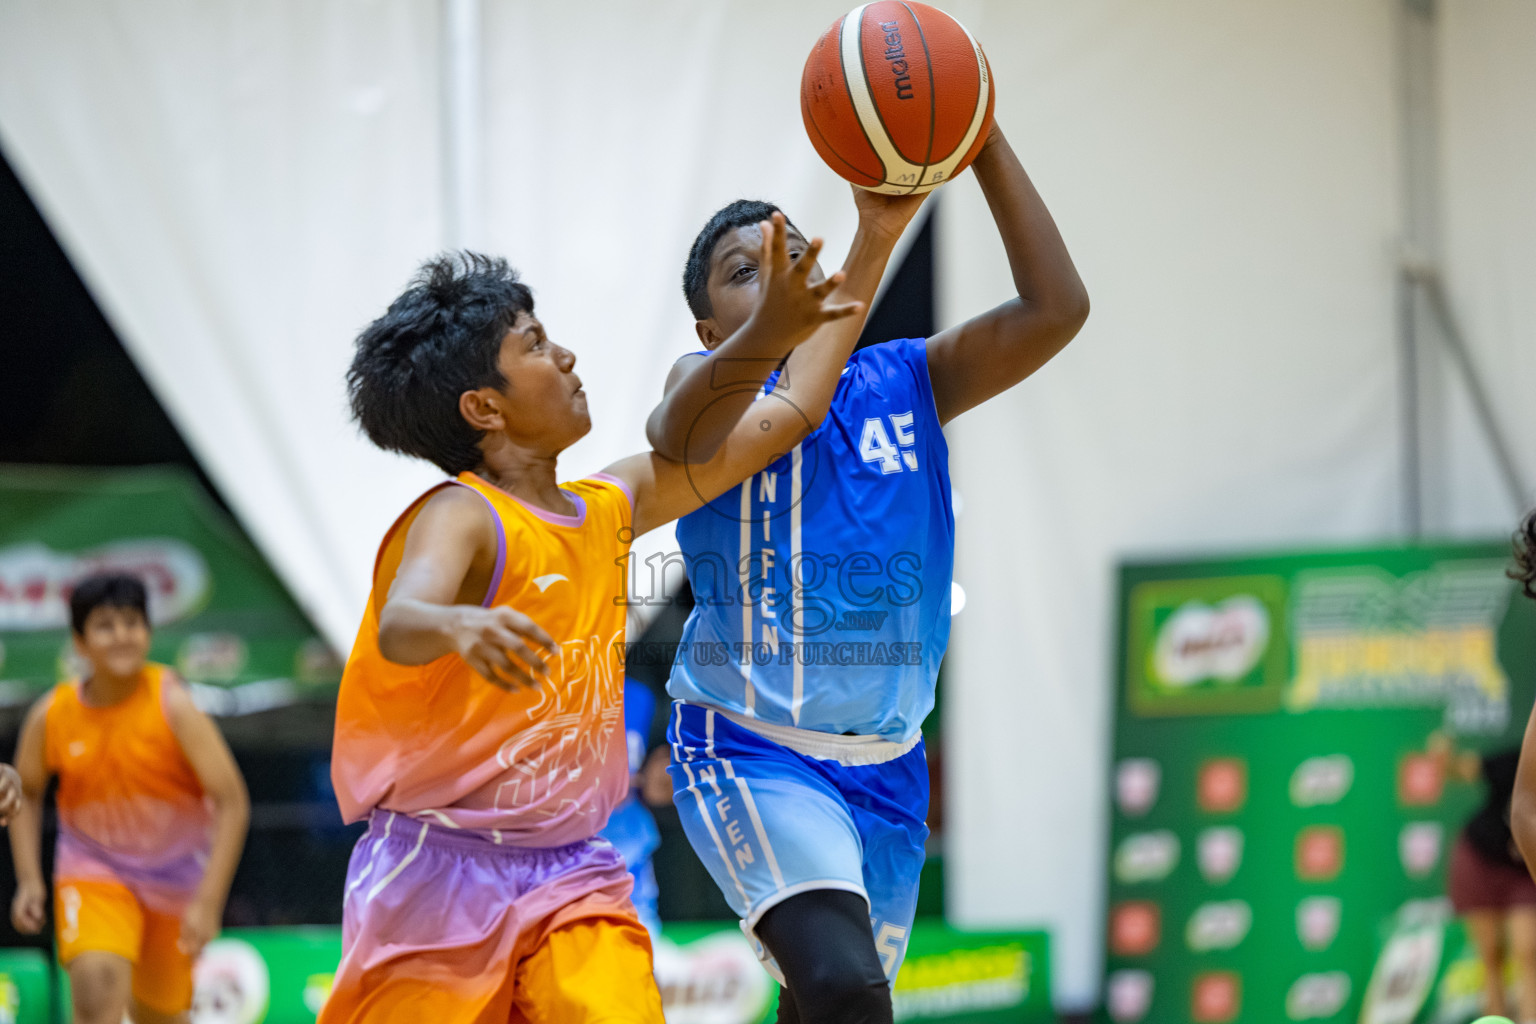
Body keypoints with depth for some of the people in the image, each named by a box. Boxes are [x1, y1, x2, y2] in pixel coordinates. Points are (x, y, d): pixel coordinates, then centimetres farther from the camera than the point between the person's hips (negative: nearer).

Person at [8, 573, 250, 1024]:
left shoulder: (174, 706, -18)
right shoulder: (51, 716, -11)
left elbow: (232, 802, -18)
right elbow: (26, 792, 10)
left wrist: (208, 902, -24)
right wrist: (29, 880, -2)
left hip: (174, 874, 0)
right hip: (93, 870, 0)